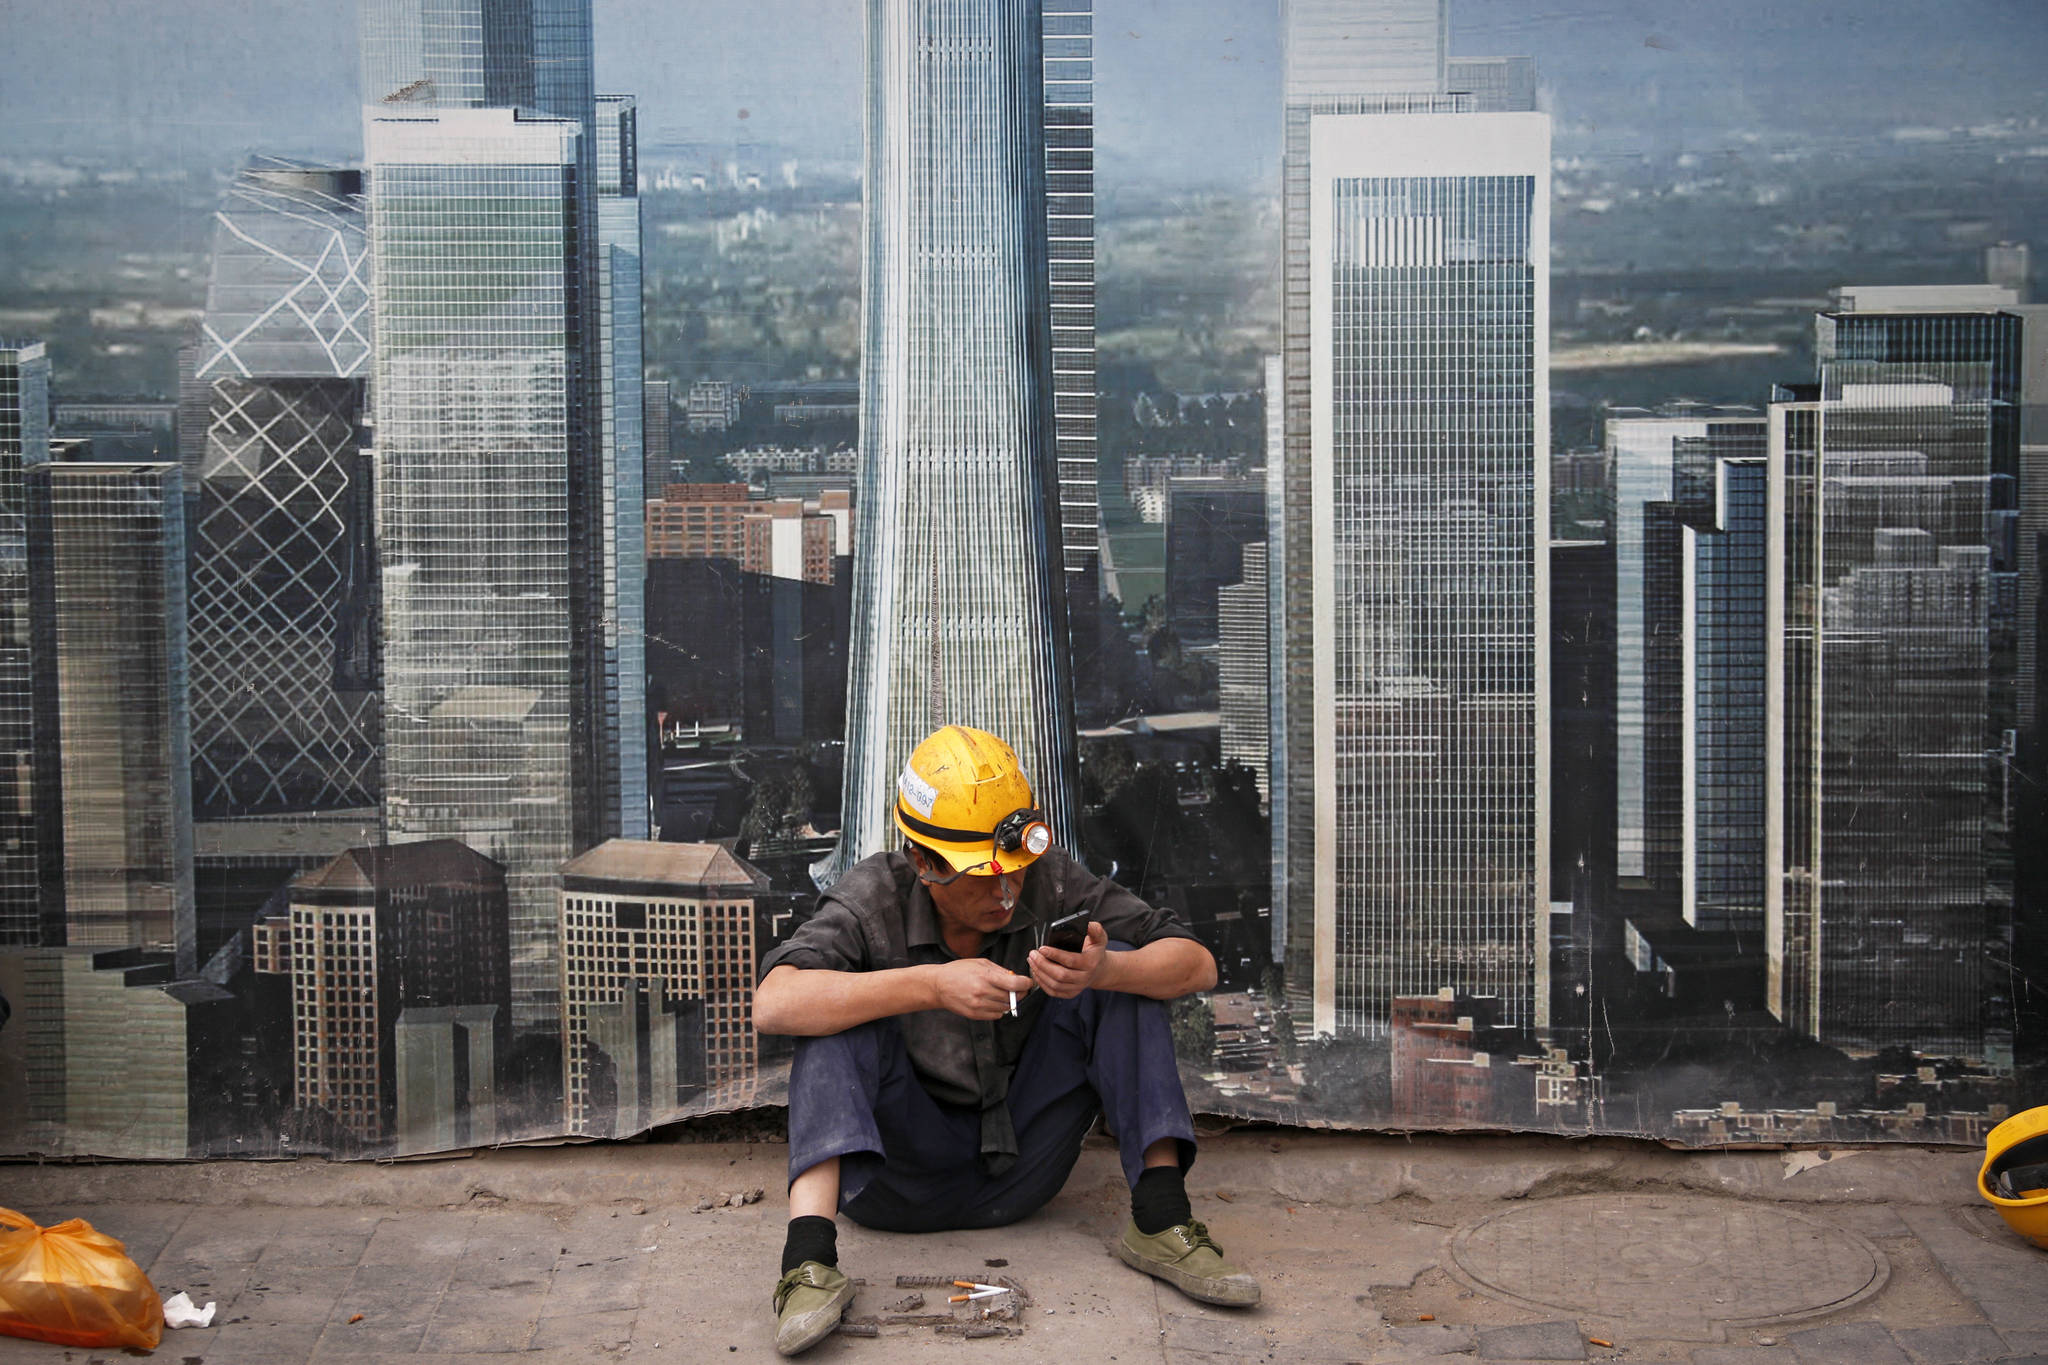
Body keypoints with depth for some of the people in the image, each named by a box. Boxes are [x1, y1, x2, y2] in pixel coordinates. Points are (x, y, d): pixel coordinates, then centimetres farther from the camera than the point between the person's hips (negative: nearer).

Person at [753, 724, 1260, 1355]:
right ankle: (809, 1255, -40)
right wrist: (932, 986, -36)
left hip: (1018, 1168, 3)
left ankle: (1160, 1221, -17)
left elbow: (1197, 965, -8)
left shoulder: (1051, 883, -6)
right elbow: (774, 1004, -30)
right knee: (843, 1009, -28)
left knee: (1123, 977, -12)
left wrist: (1102, 970, -30)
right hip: (903, 1172, -2)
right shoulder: (874, 898, -13)